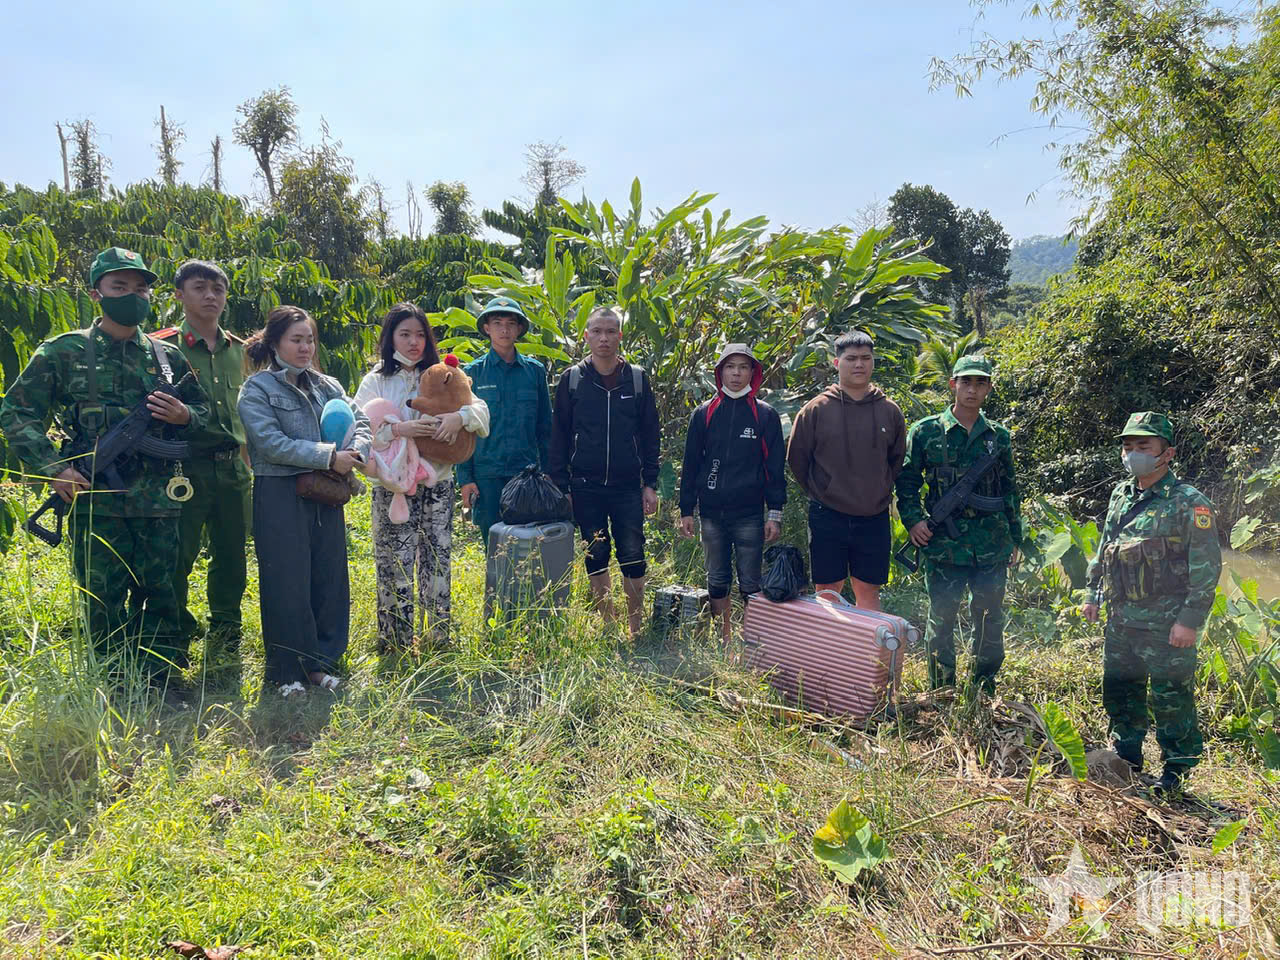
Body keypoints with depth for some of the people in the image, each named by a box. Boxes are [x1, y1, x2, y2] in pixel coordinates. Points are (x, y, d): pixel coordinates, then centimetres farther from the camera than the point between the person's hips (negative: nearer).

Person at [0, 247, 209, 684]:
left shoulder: (168, 357, 10)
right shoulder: (64, 351, 3)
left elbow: (207, 413, 18)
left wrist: (185, 415, -5)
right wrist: (53, 467, -8)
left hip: (158, 503, 2)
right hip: (95, 502, -2)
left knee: (160, 601, 8)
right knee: (103, 605, 5)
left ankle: (157, 689, 21)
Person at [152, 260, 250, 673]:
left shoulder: (238, 350, 13)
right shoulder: (163, 346, -2)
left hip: (232, 468, 5)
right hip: (185, 468, -4)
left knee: (231, 557, 11)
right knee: (176, 558, 0)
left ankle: (224, 639, 27)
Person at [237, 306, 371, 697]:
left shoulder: (327, 385, 12)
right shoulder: (257, 389, -4)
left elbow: (360, 421, 6)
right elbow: (272, 443, -15)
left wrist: (355, 454, -15)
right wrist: (330, 457, -18)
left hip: (326, 496, 5)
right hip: (280, 497, -5)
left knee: (329, 578, 9)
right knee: (287, 585, 0)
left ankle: (320, 661, 24)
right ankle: (287, 671, 15)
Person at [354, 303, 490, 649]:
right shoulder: (375, 381, 3)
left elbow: (480, 407, 3)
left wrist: (460, 416, -18)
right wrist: (399, 430, -25)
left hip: (438, 483, 3)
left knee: (438, 560, 7)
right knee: (396, 564, -2)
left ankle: (438, 640, 19)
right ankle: (395, 644, 11)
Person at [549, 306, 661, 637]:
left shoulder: (637, 378, 4)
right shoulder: (572, 379, 3)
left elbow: (649, 434, 7)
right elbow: (559, 436, 4)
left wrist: (650, 483, 1)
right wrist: (560, 486, -1)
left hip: (627, 486, 0)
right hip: (585, 487, 0)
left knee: (633, 557, 0)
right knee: (595, 557, 7)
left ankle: (635, 629, 13)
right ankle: (608, 626, 20)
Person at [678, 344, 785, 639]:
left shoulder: (765, 415, 1)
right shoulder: (704, 413, 6)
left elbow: (775, 467, 2)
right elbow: (690, 464, 9)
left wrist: (775, 514, -3)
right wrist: (686, 510, 5)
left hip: (749, 514, -2)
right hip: (711, 512, 3)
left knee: (750, 584, 2)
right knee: (716, 581, 11)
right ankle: (723, 640, 24)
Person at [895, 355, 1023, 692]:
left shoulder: (999, 437, 10)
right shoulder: (925, 432, 0)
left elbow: (1010, 490, 16)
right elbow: (906, 480, 5)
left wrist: (1015, 538, 15)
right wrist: (912, 519, -8)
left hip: (992, 547, 3)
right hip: (944, 546, -3)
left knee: (990, 621, 10)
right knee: (941, 620, 4)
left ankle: (986, 694, 25)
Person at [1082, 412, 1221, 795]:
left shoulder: (1189, 504, -12)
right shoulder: (1120, 495, 8)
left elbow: (1206, 568, -14)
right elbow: (1103, 550, 18)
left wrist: (1190, 619, -17)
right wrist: (1094, 594, 16)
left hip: (1167, 624, -7)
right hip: (1121, 620, 7)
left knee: (1171, 699, 3)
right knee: (1119, 691, 16)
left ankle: (1175, 770, 20)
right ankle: (1126, 759, 33)